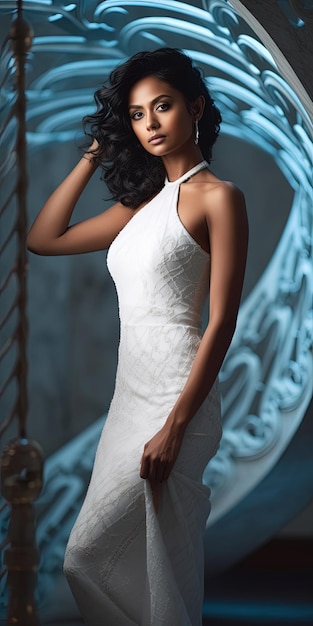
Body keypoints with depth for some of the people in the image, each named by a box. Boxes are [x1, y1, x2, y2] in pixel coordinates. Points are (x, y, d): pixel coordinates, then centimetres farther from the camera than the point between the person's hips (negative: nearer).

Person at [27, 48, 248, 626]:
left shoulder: (218, 197, -6)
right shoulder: (141, 202, 17)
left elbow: (221, 322, -12)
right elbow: (43, 239, 20)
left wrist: (174, 427, -19)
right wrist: (93, 157, 16)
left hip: (178, 397, -8)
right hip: (130, 393, 8)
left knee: (86, 556, -10)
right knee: (141, 563, 8)